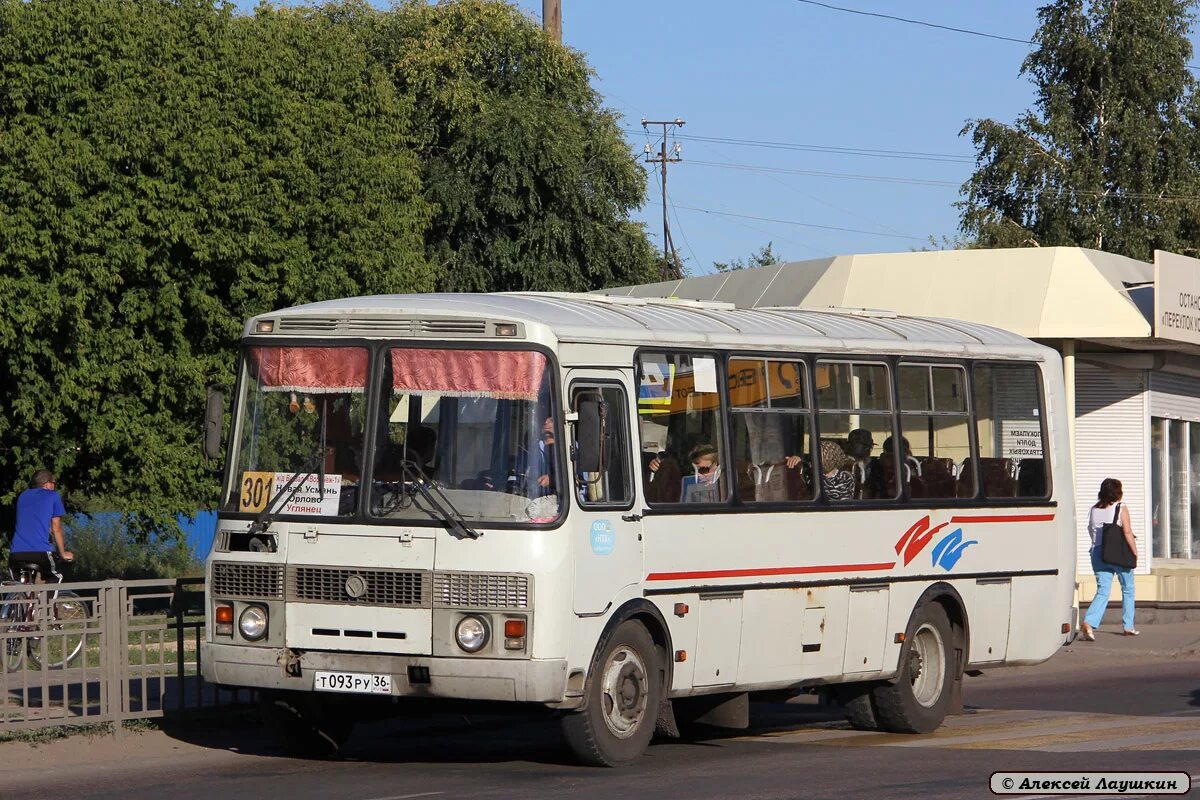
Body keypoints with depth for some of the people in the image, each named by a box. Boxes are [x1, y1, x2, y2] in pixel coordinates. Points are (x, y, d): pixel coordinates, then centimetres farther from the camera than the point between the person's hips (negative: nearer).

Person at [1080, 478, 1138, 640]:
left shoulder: (1094, 510, 8)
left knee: (1102, 591, 1)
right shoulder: (1121, 509, -7)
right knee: (1128, 589, 16)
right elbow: (1128, 533, -13)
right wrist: (1135, 552, -6)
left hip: (1098, 553, 4)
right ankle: (1128, 626, 20)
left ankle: (1089, 622, -21)